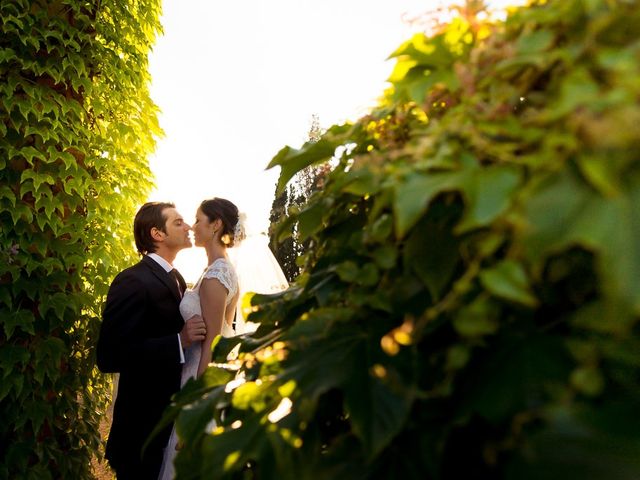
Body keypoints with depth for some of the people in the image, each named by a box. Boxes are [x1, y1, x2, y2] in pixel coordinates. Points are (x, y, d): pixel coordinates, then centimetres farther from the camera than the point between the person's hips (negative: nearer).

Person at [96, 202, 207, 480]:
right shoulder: (132, 281, -20)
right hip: (143, 422, -8)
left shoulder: (176, 279, 8)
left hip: (173, 413, 8)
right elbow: (109, 356, -27)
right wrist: (179, 342, -30)